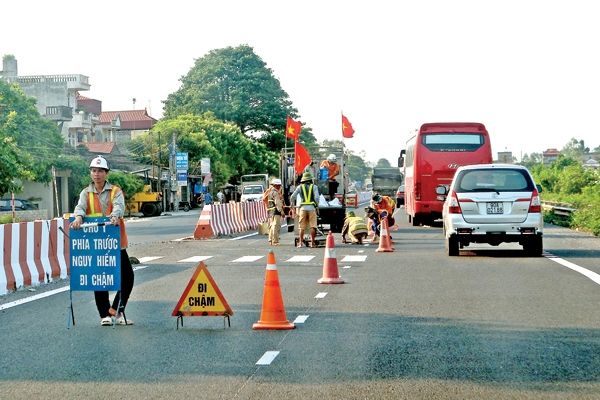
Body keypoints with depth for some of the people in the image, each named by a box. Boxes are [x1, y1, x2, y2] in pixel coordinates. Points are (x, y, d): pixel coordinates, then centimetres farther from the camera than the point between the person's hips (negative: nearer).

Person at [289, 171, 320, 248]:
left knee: (302, 227, 5)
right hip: (312, 208, -1)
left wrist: (292, 205, 20)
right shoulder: (314, 187, 6)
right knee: (312, 226, 0)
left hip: (302, 208, 1)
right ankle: (312, 242, -3)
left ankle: (300, 243, 4)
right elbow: (316, 198, -6)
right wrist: (317, 206, 6)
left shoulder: (300, 187, 9)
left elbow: (292, 197, 5)